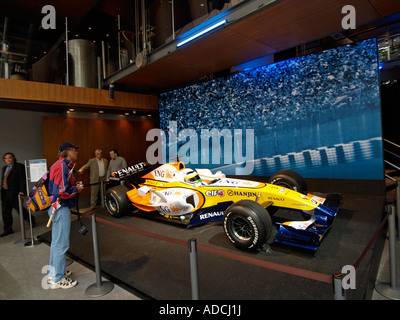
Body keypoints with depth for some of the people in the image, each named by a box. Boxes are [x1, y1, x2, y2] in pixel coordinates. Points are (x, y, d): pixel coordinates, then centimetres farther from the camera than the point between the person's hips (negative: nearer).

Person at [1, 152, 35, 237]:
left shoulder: (19, 166, -5)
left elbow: (22, 179, -11)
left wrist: (22, 191, -19)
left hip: (15, 193, -7)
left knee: (20, 209, 1)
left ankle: (32, 220, 22)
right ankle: (8, 229, 15)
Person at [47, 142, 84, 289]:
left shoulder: (65, 165, 13)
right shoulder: (62, 166, -19)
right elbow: (63, 191, -26)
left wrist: (75, 186, 9)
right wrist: (77, 189, -10)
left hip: (58, 208, 11)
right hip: (61, 208, -11)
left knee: (56, 242, 21)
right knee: (61, 244, 0)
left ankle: (53, 274, 36)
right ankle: (58, 279, 14)